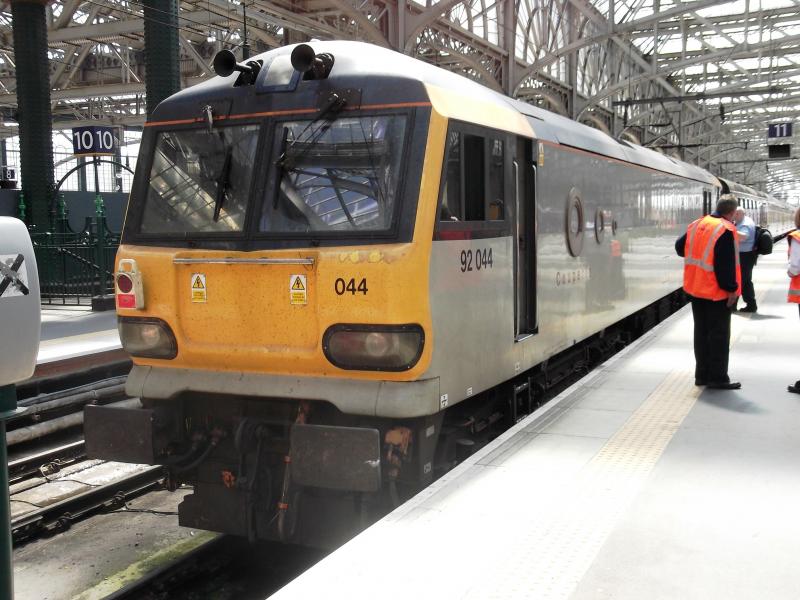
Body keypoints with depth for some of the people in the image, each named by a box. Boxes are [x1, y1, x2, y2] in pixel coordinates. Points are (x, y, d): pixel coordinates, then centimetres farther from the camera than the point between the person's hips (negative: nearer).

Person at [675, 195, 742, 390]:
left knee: (701, 332, 14)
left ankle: (702, 375, 20)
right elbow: (726, 265, -22)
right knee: (719, 335, 1)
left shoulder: (696, 225, 5)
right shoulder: (725, 230, -18)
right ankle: (717, 378, 5)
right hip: (717, 292, -7)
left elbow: (680, 246, 17)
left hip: (695, 289, 7)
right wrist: (731, 289, -17)